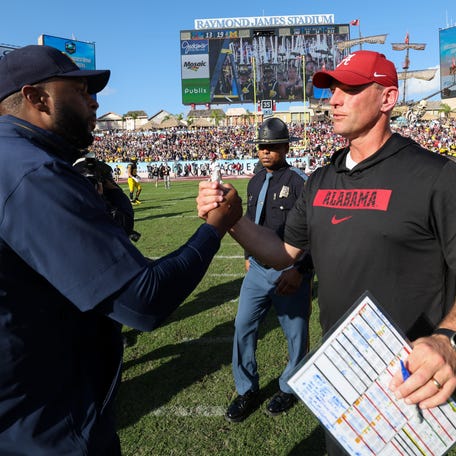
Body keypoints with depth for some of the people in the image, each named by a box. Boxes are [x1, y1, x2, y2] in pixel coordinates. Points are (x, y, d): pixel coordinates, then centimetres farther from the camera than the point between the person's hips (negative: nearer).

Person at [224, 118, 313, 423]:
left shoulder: (300, 182, -10)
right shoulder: (255, 182, 11)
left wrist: (299, 271, -21)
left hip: (289, 272, -6)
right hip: (257, 269, 6)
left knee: (296, 334, 9)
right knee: (243, 327, 8)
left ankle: (290, 387, 34)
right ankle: (247, 390, 26)